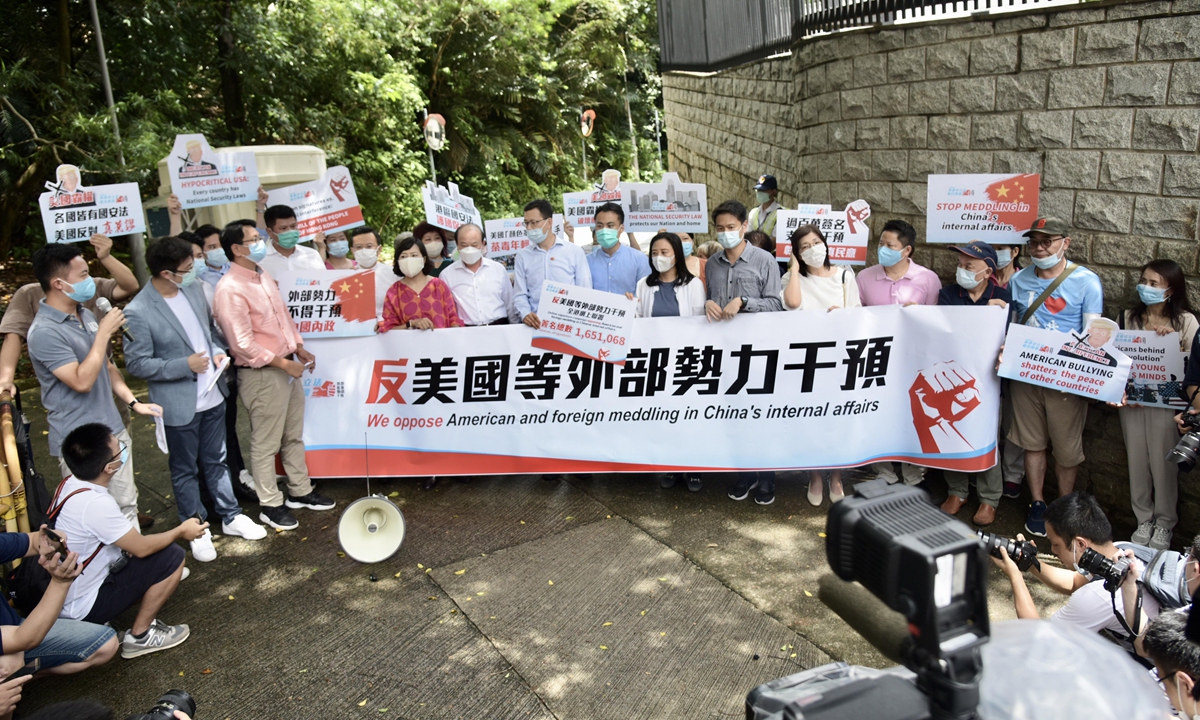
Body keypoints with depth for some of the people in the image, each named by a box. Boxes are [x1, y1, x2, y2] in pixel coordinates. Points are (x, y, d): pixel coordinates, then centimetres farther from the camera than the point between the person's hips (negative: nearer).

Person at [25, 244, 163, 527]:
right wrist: (104, 332, -20)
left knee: (127, 504, 15)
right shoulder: (44, 331, -19)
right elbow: (82, 381, -25)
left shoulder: (86, 315, 7)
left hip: (114, 431, 8)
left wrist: (133, 402, 8)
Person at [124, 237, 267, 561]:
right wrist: (185, 365, -21)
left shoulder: (193, 289, 0)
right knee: (185, 470, 12)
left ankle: (230, 516, 34)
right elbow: (137, 363, -16)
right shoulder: (138, 312, -20)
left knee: (216, 460, 20)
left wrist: (218, 351, -4)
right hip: (179, 406, -5)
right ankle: (197, 530, 27)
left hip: (212, 396, 6)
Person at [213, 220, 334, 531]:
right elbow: (243, 344, -22)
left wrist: (299, 348, 10)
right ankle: (270, 505, 19)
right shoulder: (230, 289, -20)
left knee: (294, 436, 19)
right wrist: (283, 363, -18)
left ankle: (300, 491, 33)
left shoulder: (263, 276, 9)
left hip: (287, 365, 9)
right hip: (262, 374, -9)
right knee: (266, 444, 5)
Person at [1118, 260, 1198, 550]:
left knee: (1163, 463, 4)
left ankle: (1164, 523, 20)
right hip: (1131, 402, 3)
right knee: (1137, 460, 9)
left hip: (1166, 403, -3)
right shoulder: (1129, 317, 5)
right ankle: (1143, 519, 24)